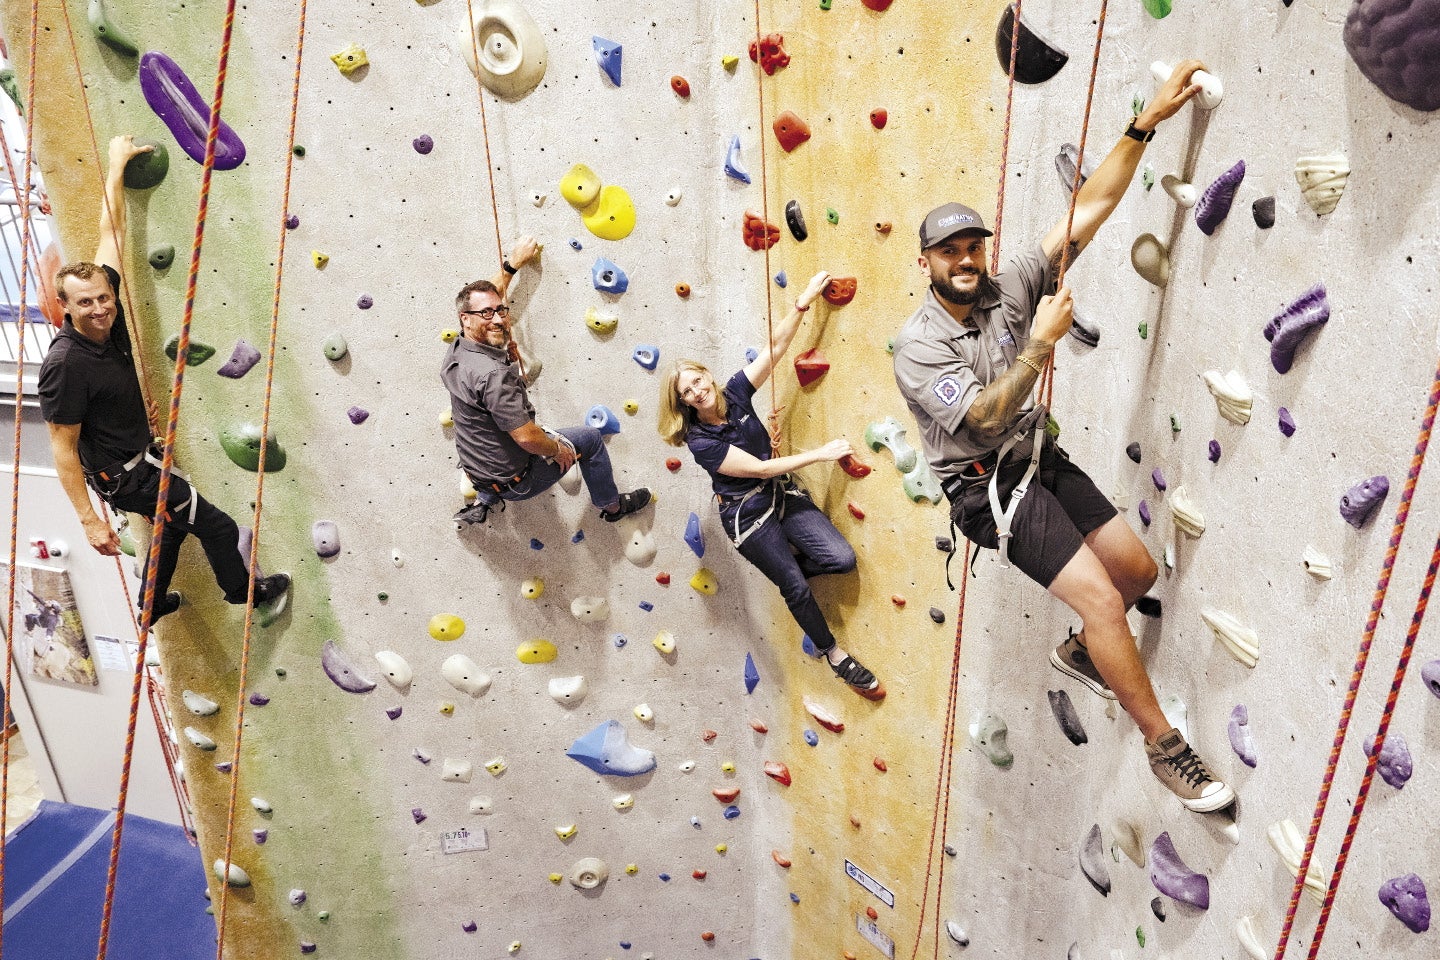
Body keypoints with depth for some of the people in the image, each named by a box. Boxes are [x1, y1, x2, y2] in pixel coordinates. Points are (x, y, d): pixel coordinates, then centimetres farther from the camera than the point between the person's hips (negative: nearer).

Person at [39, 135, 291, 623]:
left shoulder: (110, 314, -10)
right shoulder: (65, 364, -30)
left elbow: (110, 231, -2)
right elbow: (63, 449, -24)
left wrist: (117, 162, 4)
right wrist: (89, 521, -24)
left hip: (143, 454, 9)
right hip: (122, 473, -9)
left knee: (174, 525, 30)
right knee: (218, 527, 1)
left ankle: (154, 604, 51)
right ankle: (243, 589, 29)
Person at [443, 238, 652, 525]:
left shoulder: (457, 350, -6)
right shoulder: (491, 374, -32)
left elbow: (488, 295, 13)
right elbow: (526, 437, -30)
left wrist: (512, 264, 18)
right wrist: (559, 450, -12)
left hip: (476, 470, 8)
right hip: (514, 482, -8)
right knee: (590, 438, 9)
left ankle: (483, 501, 36)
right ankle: (612, 505, 29)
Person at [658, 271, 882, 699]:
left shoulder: (735, 392, -5)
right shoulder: (700, 441, -18)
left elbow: (775, 346, -9)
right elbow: (760, 468, -20)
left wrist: (803, 302, -20)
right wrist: (820, 453, -20)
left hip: (782, 494, 5)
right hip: (746, 515, -5)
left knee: (842, 558, -8)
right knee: (797, 588, 1)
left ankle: (783, 566, 21)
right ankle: (833, 653, 24)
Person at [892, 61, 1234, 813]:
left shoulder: (1010, 286, -1)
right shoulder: (916, 347, -16)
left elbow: (1090, 207, -4)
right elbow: (986, 418, -26)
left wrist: (1146, 122, -10)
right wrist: (1041, 344, -27)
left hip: (1043, 461, 7)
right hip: (990, 487, -7)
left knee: (1138, 568, 12)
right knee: (1101, 598, -13)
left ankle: (1079, 653, 40)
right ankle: (1165, 747, 3)